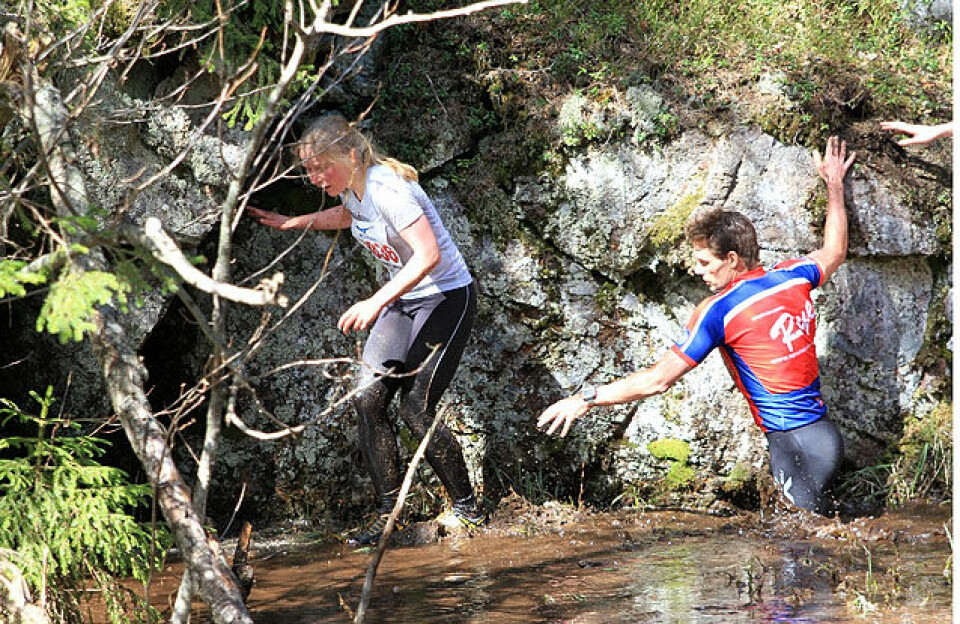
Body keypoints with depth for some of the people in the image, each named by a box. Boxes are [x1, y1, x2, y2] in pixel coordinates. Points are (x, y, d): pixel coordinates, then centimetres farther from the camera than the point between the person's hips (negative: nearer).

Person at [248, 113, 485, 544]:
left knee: (416, 409, -12)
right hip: (403, 299, 9)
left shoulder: (387, 189, -27)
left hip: (446, 297, -9)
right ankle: (388, 513, 3)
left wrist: (375, 303, -39)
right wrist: (293, 223, 18)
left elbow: (429, 255, -35)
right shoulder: (351, 188, 1)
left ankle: (468, 509, 5)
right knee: (368, 399, -4)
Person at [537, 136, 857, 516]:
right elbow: (834, 252, 31)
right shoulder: (793, 277, 6)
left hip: (793, 446, -7)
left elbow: (657, 380, -12)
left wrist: (587, 398, -5)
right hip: (828, 436, 7)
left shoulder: (719, 310, -12)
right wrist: (834, 186, 44)